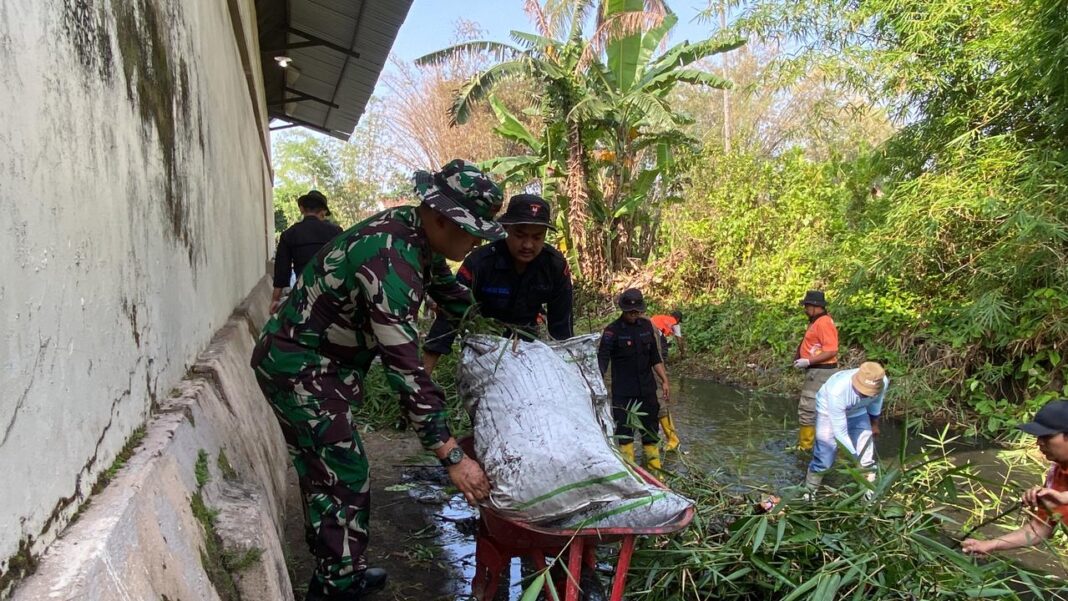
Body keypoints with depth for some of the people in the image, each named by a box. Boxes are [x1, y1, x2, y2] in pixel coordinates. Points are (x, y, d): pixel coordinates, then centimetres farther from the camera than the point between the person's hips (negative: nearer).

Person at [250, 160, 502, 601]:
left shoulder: (418, 231, -2)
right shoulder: (391, 260, -31)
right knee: (344, 481, -6)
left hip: (316, 362, 10)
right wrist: (451, 455, -31)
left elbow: (449, 291, 18)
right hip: (298, 366, -10)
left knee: (326, 475, 18)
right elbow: (404, 367, -33)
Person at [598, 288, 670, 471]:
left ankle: (654, 463, 25)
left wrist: (664, 380, 10)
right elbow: (602, 359, -16)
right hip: (623, 392, -4)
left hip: (647, 388, 4)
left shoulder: (647, 326, 4)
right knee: (624, 429, 2)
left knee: (650, 427, 12)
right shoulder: (612, 331, -10)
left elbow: (655, 358, 12)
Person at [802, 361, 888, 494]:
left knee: (866, 457, 2)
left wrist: (874, 424, 13)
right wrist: (854, 459, -33)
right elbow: (840, 431, -34)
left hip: (858, 412, 4)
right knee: (824, 457, -5)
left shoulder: (883, 382, -30)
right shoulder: (837, 390, -43)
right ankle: (810, 491, 13)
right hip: (829, 412, -4)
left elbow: (876, 402, -3)